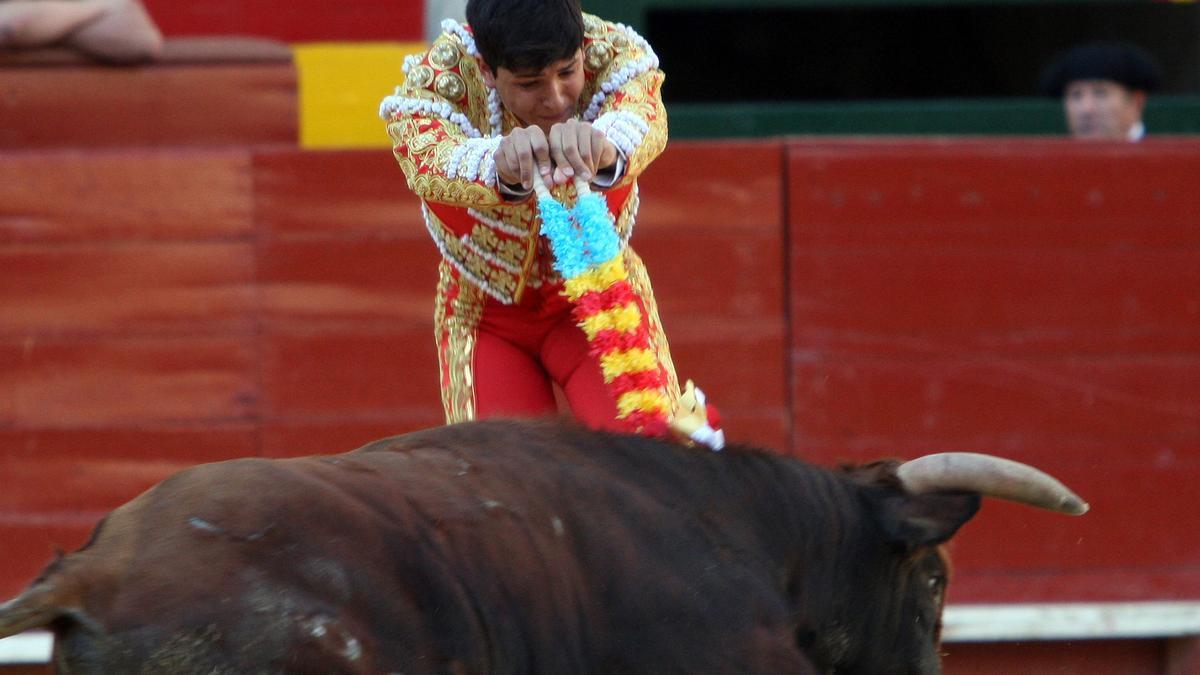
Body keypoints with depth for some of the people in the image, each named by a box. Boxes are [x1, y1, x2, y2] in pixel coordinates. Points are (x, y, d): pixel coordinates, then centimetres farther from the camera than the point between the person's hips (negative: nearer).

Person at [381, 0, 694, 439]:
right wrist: (499, 167, -69)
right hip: (487, 315, 0)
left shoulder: (614, 53, -21)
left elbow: (645, 120, -43)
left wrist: (606, 147, -69)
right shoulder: (436, 79, -24)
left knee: (648, 442, -19)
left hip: (597, 295, 0)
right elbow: (428, 164, -45)